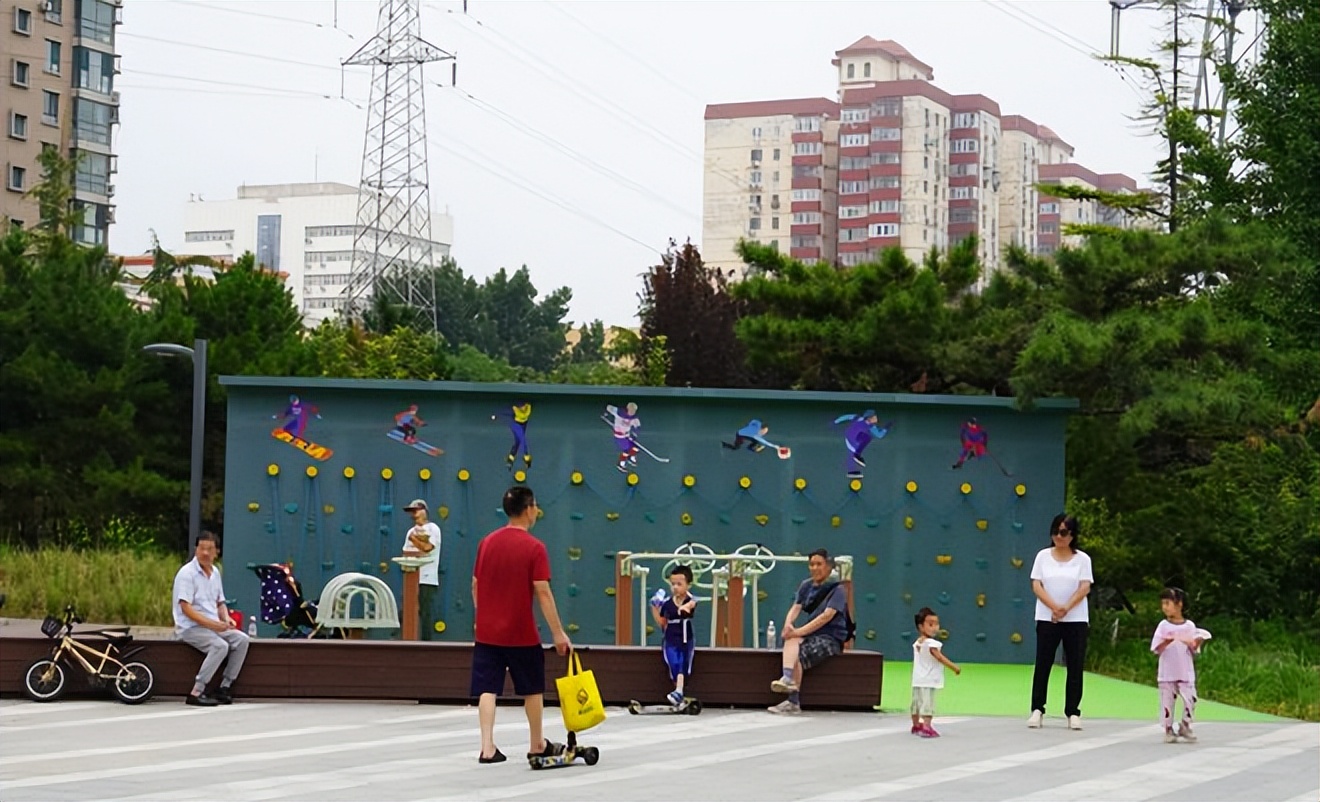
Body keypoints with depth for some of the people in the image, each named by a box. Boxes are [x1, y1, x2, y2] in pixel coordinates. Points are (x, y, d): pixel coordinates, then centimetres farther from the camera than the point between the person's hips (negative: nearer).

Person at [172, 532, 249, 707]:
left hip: (214, 625, 8)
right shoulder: (187, 573, -11)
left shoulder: (215, 572, 14)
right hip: (190, 627, -8)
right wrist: (211, 624, -24)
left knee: (242, 640, -12)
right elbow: (186, 608, -18)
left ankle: (225, 687, -8)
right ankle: (196, 693, -28)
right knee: (220, 646, -30)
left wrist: (226, 618, 0)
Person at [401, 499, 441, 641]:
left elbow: (427, 547, -14)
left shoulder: (432, 529, -1)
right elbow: (405, 553, 14)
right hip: (412, 578, 6)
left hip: (427, 579, -6)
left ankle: (426, 642, -3)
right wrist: (418, 553, -6)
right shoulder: (412, 531, 18)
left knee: (426, 612, -6)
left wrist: (413, 539, 0)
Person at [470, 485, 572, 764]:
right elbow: (543, 593, -14)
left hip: (488, 632, 4)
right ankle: (537, 746, 25)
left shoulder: (486, 543, 3)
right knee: (533, 689, 13)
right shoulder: (534, 547, -12)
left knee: (488, 689, 3)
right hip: (521, 634, -3)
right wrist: (558, 633, -10)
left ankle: (488, 747, -6)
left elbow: (475, 586, 9)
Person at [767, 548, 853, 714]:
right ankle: (788, 678, -49)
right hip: (810, 634, 5)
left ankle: (793, 701, -29)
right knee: (791, 640, -30)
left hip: (831, 638, -5)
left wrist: (800, 631, -26)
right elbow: (796, 608, 5)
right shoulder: (806, 586, 14)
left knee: (798, 654, -29)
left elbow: (827, 616, -17)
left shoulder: (837, 589, -5)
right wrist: (788, 623, -20)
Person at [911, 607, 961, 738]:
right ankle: (926, 727, -17)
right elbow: (940, 657, -20)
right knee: (927, 704, -11)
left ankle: (916, 725, 31)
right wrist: (954, 667, -17)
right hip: (928, 681, -9)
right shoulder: (932, 644, -17)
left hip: (917, 680, 9)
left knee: (917, 703, 18)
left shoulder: (917, 643, 9)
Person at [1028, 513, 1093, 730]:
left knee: (1075, 667, 0)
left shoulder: (1082, 559, 3)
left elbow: (1085, 587, -6)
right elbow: (1036, 585, -3)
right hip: (1047, 619, 0)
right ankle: (1037, 710, 7)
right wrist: (1054, 607, -18)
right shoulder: (1043, 556, 5)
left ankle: (1073, 712, 6)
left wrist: (1066, 608, -21)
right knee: (1043, 665, 1)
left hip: (1076, 620, 0)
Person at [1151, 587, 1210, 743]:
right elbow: (1157, 649, -6)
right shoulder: (1163, 626, 0)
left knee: (1191, 699, -5)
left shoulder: (1189, 626, 3)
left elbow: (1194, 651, 4)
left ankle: (1185, 727, 13)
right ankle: (1168, 730, 13)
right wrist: (1167, 641, -23)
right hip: (1167, 673, -1)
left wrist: (1196, 644, -17)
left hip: (1186, 672, 1)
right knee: (1167, 701, 2)